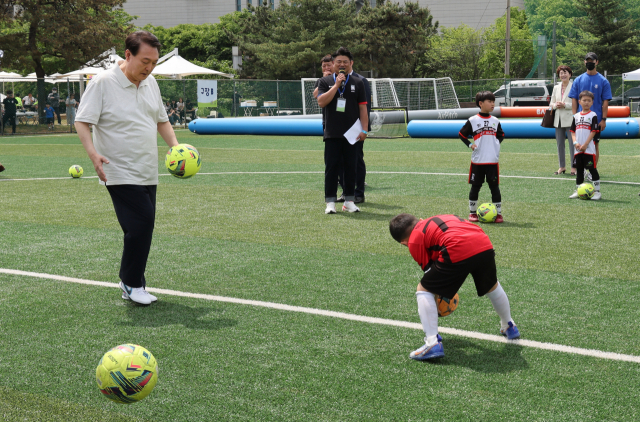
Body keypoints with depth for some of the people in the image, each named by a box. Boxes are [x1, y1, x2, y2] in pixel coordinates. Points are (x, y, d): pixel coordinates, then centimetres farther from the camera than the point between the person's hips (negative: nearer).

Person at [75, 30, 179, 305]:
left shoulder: (151, 83, 11)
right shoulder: (102, 83, -10)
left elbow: (161, 120, 23)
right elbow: (81, 122, -11)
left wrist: (175, 147, 7)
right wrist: (93, 153, -27)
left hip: (148, 173, 7)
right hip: (120, 173, -7)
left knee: (142, 229, 8)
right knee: (141, 223, -16)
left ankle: (132, 286, 20)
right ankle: (131, 283, 1)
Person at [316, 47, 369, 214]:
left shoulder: (357, 83, 8)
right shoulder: (325, 82, 7)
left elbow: (363, 108, 6)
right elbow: (321, 102, -9)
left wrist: (364, 130, -2)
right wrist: (337, 85, -12)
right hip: (332, 134, -1)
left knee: (351, 167, 4)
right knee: (331, 167, -1)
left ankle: (349, 201, 12)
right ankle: (330, 202, 3)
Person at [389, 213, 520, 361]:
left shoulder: (414, 240, 14)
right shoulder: (435, 220, 33)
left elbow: (429, 269, 14)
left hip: (457, 253, -7)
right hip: (485, 245, 7)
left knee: (423, 290, 11)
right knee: (491, 286, 36)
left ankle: (433, 344, 1)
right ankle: (509, 327, 56)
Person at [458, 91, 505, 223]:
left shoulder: (495, 121, 8)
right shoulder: (473, 120, -2)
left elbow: (501, 135, 22)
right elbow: (462, 134, 5)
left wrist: (497, 143, 5)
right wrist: (470, 145, -6)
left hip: (492, 160, 2)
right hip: (477, 161, -2)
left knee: (495, 186, 3)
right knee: (475, 186, 6)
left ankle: (498, 213, 7)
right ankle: (472, 212, 17)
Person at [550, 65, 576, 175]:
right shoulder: (556, 88, 16)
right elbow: (551, 102, 19)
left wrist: (565, 105, -18)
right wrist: (555, 105, -3)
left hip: (570, 120, -6)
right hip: (558, 120, 6)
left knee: (572, 143, -6)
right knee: (559, 144, 9)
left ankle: (573, 167, -2)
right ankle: (562, 166, 17)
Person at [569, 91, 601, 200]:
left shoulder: (593, 115, -3)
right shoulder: (576, 116, 12)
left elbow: (594, 131, -8)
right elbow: (572, 131, 12)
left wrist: (585, 145, -13)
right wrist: (575, 142, -5)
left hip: (589, 149, -5)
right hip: (578, 149, 5)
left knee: (592, 169, -4)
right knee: (579, 170, 12)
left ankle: (597, 191, 0)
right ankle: (578, 191, 20)